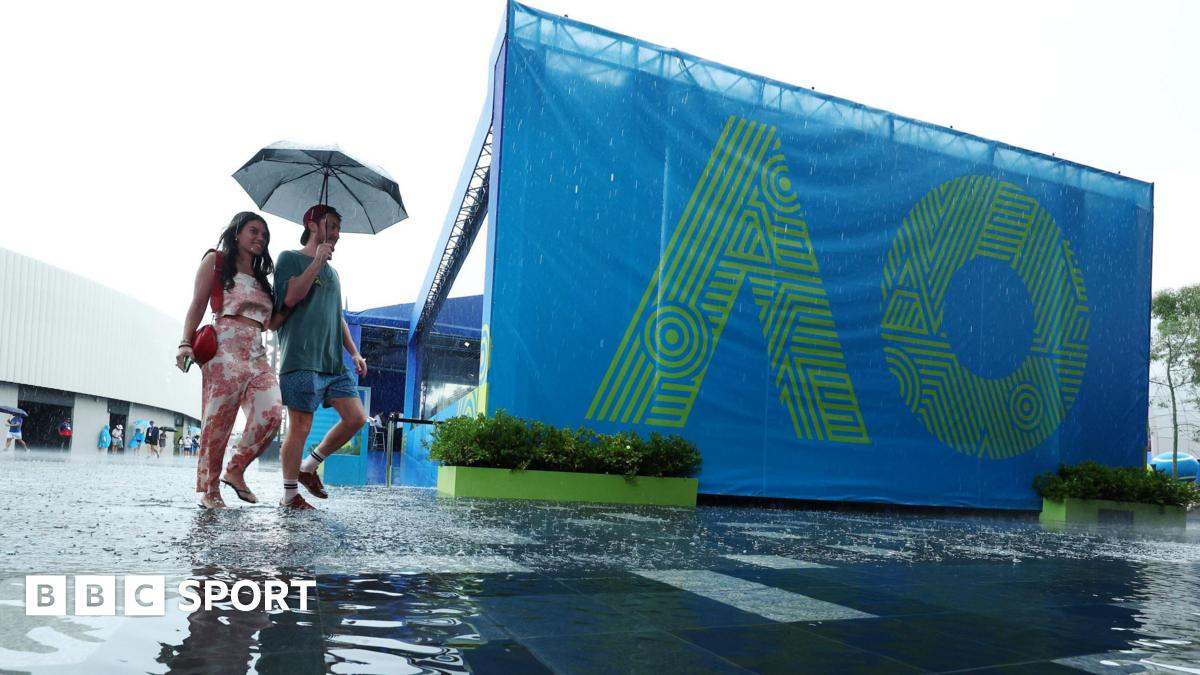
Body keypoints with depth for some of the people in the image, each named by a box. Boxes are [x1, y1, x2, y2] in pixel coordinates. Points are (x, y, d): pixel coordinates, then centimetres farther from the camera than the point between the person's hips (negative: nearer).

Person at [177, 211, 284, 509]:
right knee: (218, 419, -8)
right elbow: (197, 305, 3)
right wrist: (186, 344, -8)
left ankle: (236, 470, 3)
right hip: (225, 348, -5)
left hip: (256, 353, 6)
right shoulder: (216, 261, 11)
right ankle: (209, 489, 1)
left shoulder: (261, 276, 27)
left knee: (271, 413, -13)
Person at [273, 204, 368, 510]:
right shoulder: (290, 259, 4)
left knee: (356, 417, -1)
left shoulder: (332, 272, 25)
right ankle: (290, 494, 6)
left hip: (333, 361, 7)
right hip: (302, 359, -7)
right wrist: (317, 261, -11)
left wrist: (354, 352, 17)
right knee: (300, 426, -6)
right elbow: (291, 297, -13)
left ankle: (308, 467, 14)